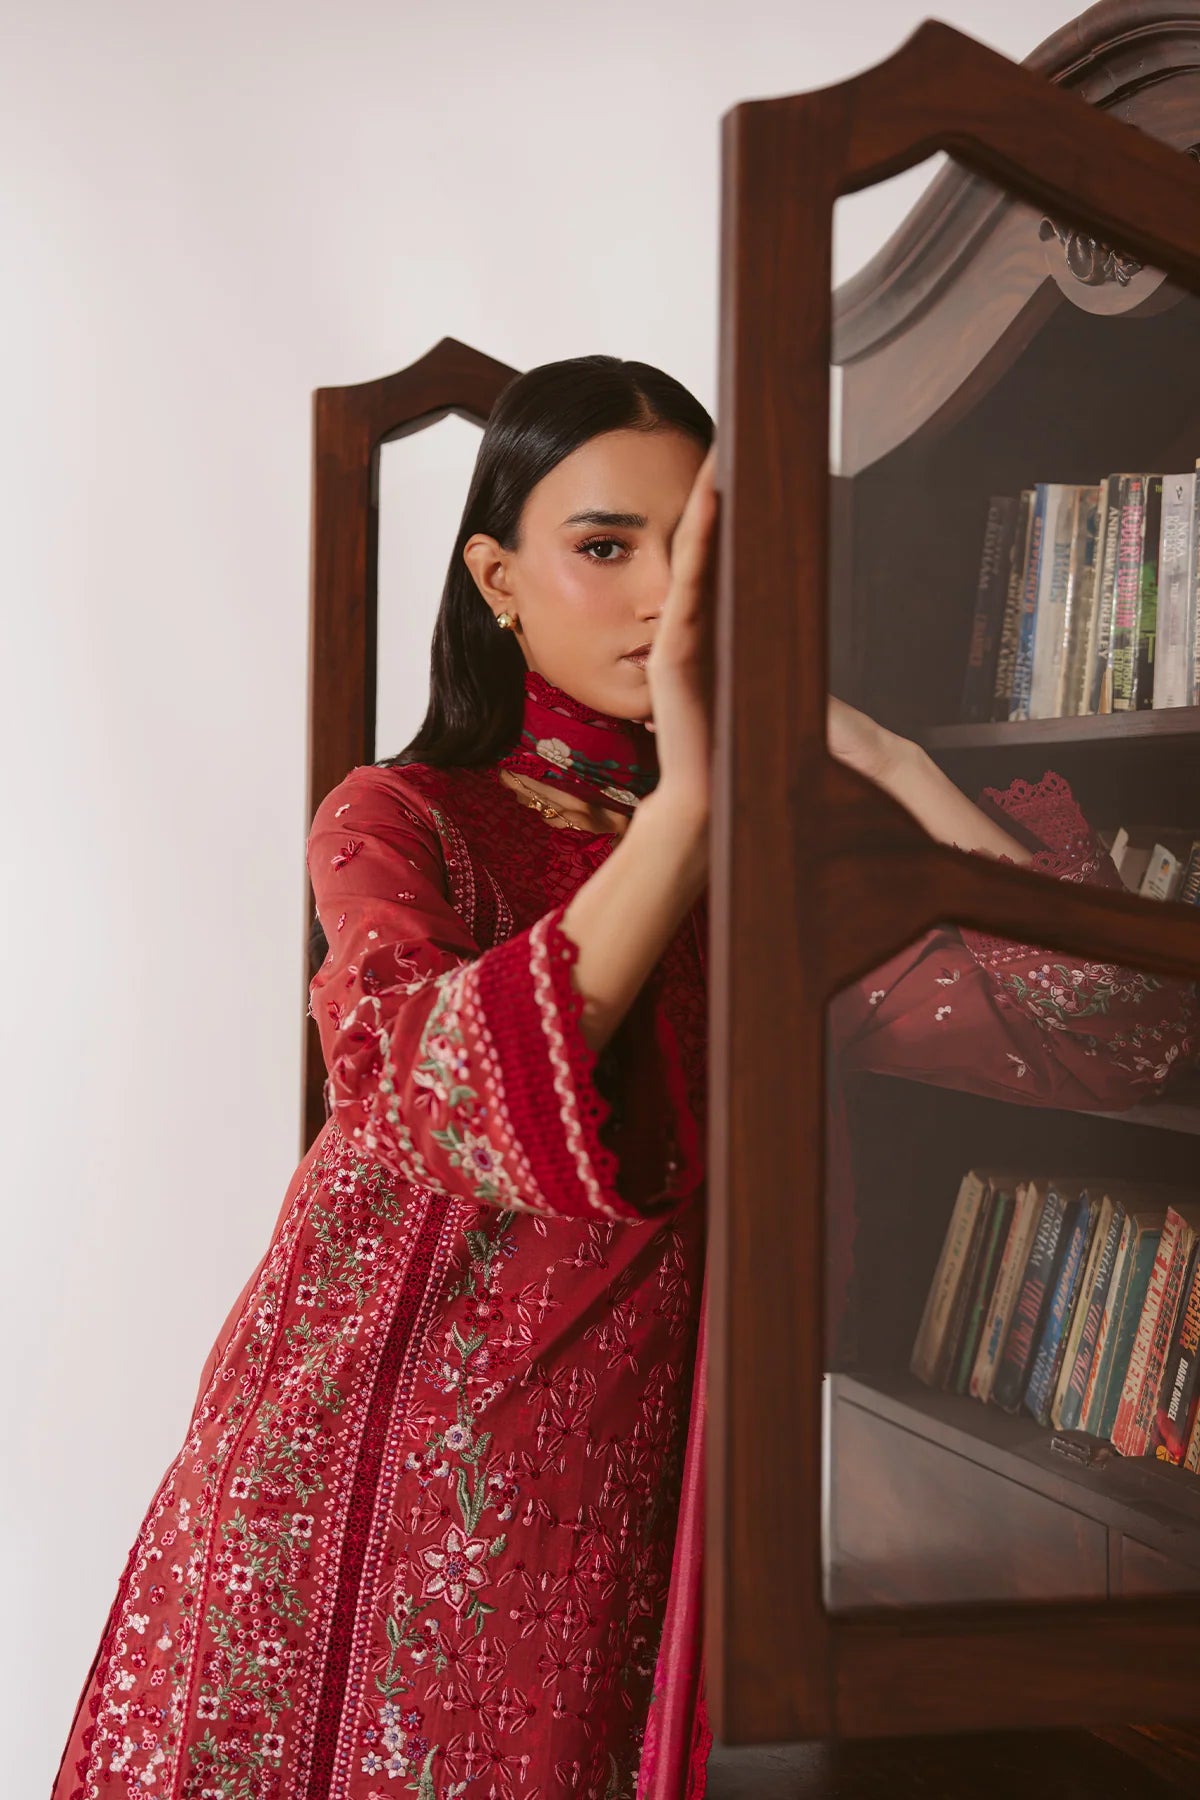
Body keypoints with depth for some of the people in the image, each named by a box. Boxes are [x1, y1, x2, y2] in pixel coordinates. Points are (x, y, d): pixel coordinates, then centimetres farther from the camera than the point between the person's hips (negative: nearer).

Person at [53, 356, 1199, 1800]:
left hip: (606, 1505, 2)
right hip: (369, 1461, -2)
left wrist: (886, 765, -13)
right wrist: (684, 804, -30)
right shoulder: (402, 819, -2)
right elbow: (459, 1094, -23)